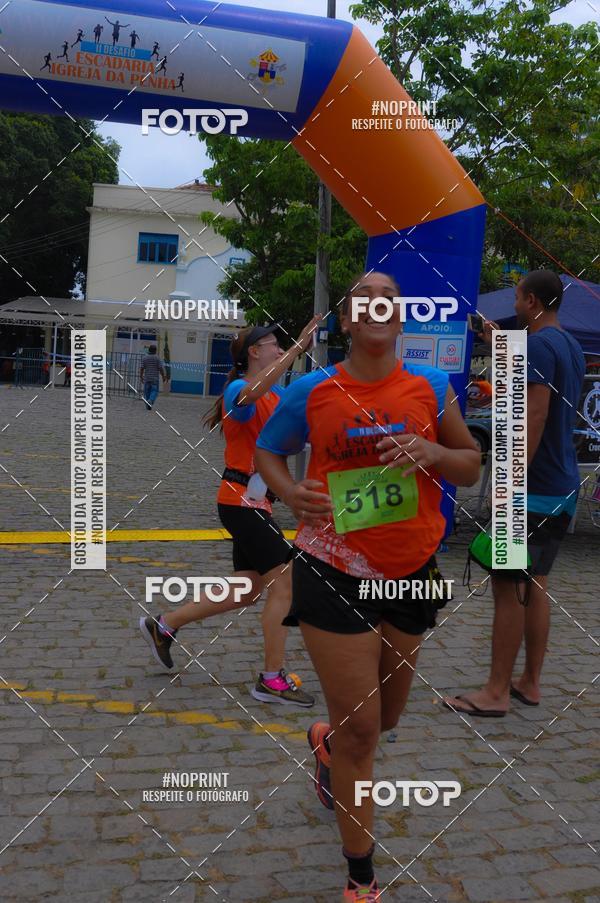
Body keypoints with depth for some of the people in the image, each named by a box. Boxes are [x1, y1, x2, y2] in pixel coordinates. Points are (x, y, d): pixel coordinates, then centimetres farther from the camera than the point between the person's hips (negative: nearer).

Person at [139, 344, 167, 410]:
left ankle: (147, 406, 11)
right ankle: (150, 401, -25)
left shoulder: (144, 357, 1)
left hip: (146, 378, 2)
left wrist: (141, 377, 9)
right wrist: (163, 377, 2)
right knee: (154, 391, 2)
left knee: (147, 392, 10)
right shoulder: (157, 358, -5)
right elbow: (161, 368, -8)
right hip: (155, 378, -2)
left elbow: (142, 368, -1)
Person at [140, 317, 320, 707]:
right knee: (286, 580, -10)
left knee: (247, 590, 15)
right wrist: (298, 347, -43)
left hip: (254, 503, 10)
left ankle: (163, 626, 30)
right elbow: (255, 391, -38)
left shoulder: (276, 393, 13)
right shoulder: (239, 390, -14)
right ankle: (273, 680, 1)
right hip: (241, 500, -10)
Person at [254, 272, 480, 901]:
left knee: (383, 720, 20)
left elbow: (472, 468, 6)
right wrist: (290, 493, -13)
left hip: (412, 573, 4)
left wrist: (433, 453, -17)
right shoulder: (310, 391, -7)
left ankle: (324, 742, 58)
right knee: (360, 729, -1)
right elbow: (266, 450, 9)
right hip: (335, 573, -3)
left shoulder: (431, 387, -2)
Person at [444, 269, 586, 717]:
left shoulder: (537, 345, -15)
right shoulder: (572, 348, 14)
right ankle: (530, 683, 22)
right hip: (563, 489, 9)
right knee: (535, 585, 14)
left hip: (533, 489, -9)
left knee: (509, 587, -3)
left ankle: (497, 693, 4)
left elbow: (534, 418, -22)